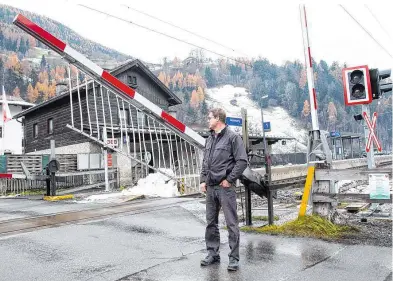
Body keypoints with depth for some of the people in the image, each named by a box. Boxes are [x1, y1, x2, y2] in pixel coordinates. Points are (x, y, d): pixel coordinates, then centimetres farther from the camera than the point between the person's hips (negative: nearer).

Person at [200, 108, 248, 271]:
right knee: (211, 222, 13)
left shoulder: (232, 137, -7)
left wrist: (229, 179, -13)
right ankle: (212, 253, 26)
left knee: (231, 223, -1)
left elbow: (242, 161, -13)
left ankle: (234, 258, 9)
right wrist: (203, 180, 10)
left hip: (225, 187, -7)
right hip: (210, 187, 7)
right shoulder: (209, 139, 14)